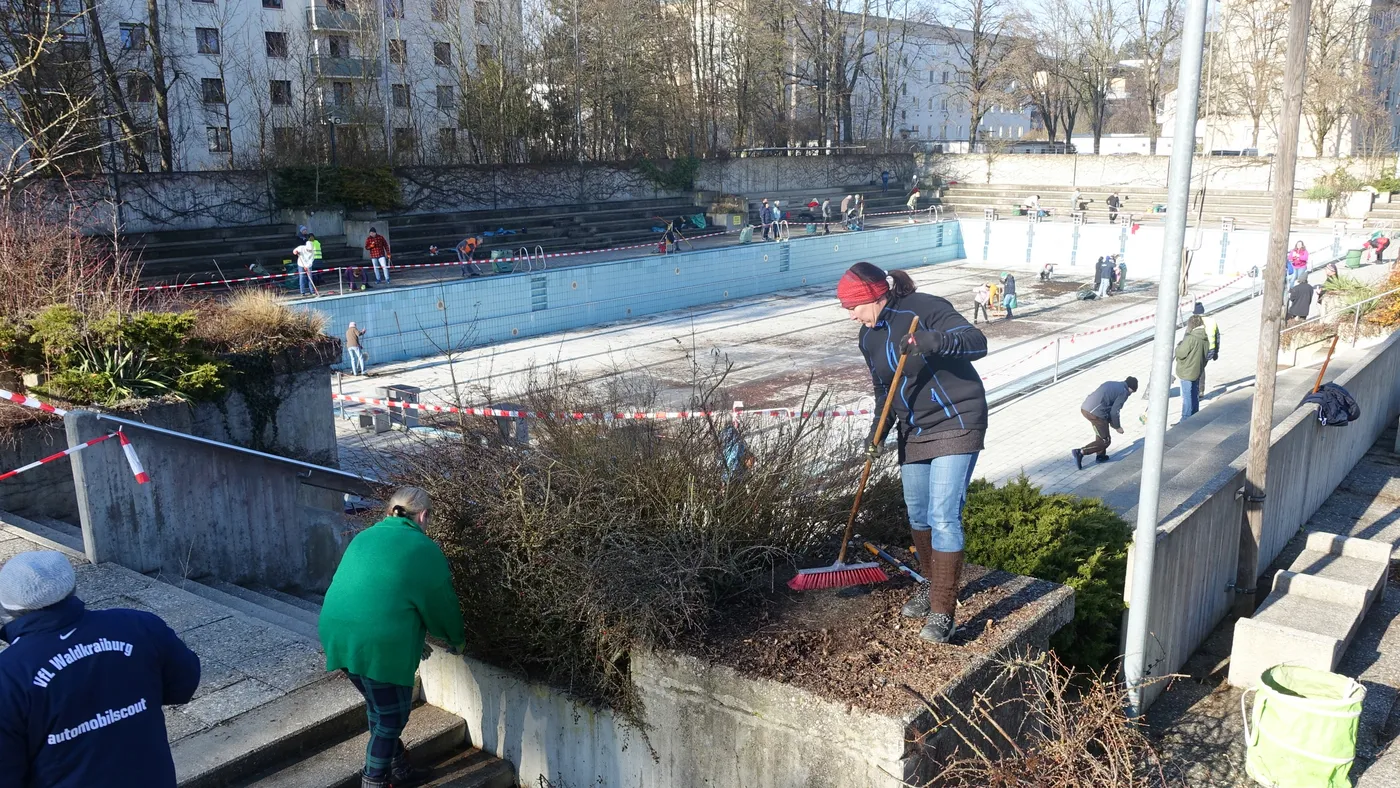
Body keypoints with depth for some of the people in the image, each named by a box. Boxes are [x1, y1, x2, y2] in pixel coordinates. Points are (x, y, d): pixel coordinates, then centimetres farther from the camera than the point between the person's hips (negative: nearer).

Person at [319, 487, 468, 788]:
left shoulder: (364, 537, 20)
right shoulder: (425, 550, -1)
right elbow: (441, 603, 5)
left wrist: (415, 639, 37)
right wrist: (457, 639, 26)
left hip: (338, 631, 8)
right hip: (379, 642, -8)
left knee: (381, 706, 24)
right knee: (391, 716, 11)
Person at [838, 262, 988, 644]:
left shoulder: (925, 309, -17)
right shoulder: (868, 337, 6)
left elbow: (977, 342, -25)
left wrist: (931, 340, -43)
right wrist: (880, 426, -1)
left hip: (955, 425, -8)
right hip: (913, 431, 8)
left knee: (943, 517, -13)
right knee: (918, 515, 16)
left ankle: (943, 612, -5)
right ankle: (932, 585, 37)